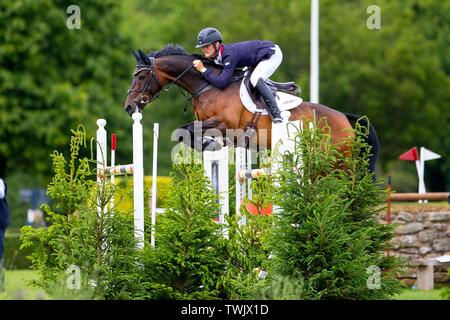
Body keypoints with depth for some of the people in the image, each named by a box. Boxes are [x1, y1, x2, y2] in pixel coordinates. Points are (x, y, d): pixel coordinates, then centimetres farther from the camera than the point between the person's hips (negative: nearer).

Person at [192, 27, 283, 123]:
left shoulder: (230, 55, -34)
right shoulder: (217, 55, -6)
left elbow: (221, 83, -38)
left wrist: (203, 69, -35)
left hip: (272, 53, -10)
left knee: (255, 80, -26)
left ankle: (277, 116, -22)